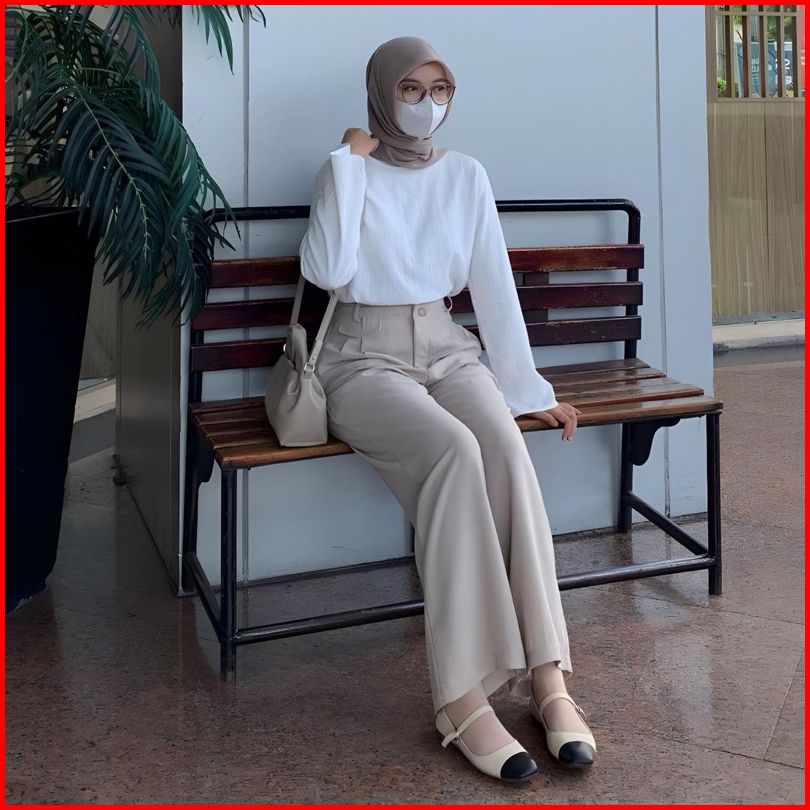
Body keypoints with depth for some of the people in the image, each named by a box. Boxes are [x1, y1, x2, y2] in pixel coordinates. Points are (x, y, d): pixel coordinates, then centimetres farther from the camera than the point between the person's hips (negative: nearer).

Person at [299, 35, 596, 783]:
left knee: (506, 447, -31)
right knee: (454, 452, -34)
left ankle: (546, 674, -30)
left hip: (448, 351, 3)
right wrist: (348, 161, -11)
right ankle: (461, 697, -32)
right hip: (365, 359, -3)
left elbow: (495, 288, 10)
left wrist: (532, 390, 5)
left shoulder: (466, 176, 11)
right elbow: (327, 271, -17)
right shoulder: (347, 174, 1)